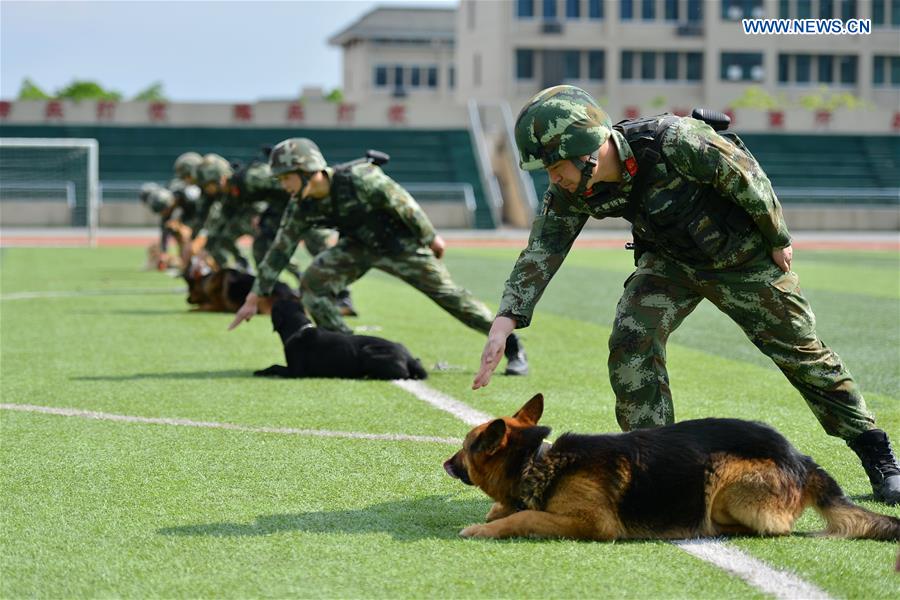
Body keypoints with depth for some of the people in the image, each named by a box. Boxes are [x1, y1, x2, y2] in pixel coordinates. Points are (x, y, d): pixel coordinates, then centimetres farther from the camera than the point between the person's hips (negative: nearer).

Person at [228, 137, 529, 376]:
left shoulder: (358, 179, -35)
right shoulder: (301, 207, -17)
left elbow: (403, 203, -23)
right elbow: (279, 251, -8)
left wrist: (430, 237, -11)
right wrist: (255, 297, -9)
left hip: (401, 244, -5)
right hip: (360, 246, 5)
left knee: (447, 293, -3)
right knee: (311, 283, -13)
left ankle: (510, 344, 11)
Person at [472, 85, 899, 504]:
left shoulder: (673, 141, -37)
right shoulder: (571, 193, -20)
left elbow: (745, 175, -24)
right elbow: (541, 253, -18)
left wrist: (778, 240, -12)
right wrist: (504, 321, -31)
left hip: (744, 256, -4)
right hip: (670, 260, 4)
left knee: (801, 352, 5)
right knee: (631, 340, -17)